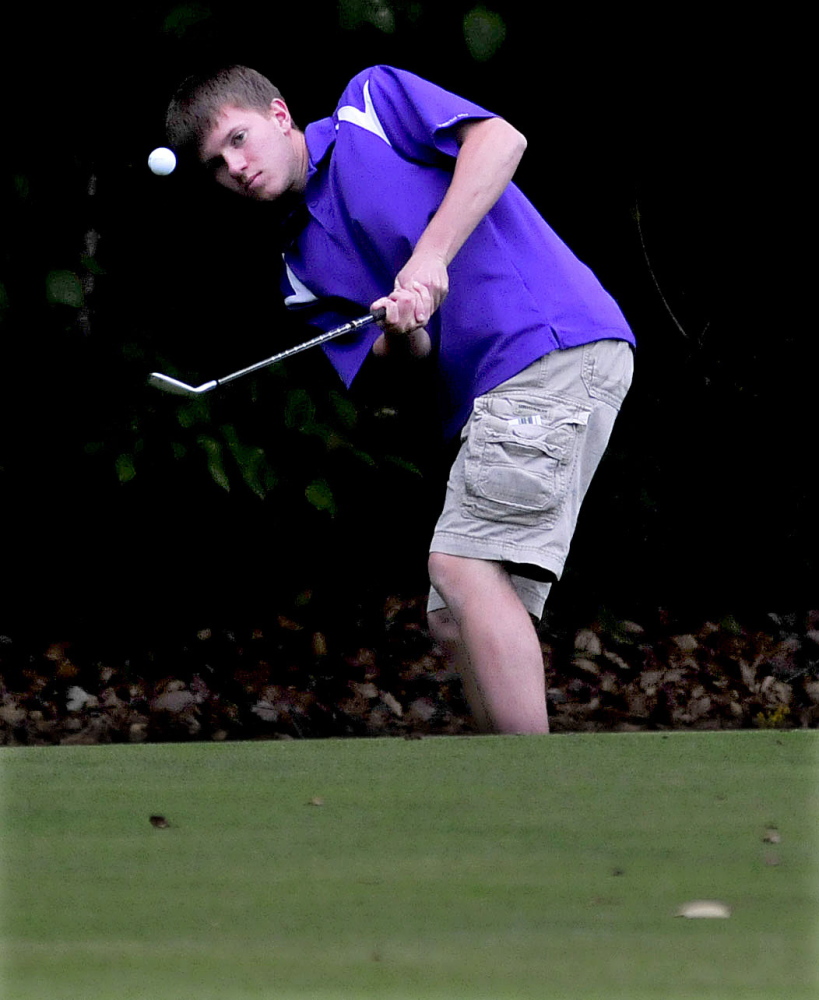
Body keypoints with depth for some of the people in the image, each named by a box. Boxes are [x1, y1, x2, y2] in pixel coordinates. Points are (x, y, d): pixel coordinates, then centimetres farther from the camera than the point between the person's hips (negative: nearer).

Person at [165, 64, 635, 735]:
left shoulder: (372, 101, 5)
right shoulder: (303, 265, 21)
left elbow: (500, 139, -8)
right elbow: (412, 351, 11)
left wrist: (431, 255, -15)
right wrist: (402, 327, -12)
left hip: (556, 338, -9)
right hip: (485, 393, 9)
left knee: (462, 565, -19)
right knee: (457, 624, 4)